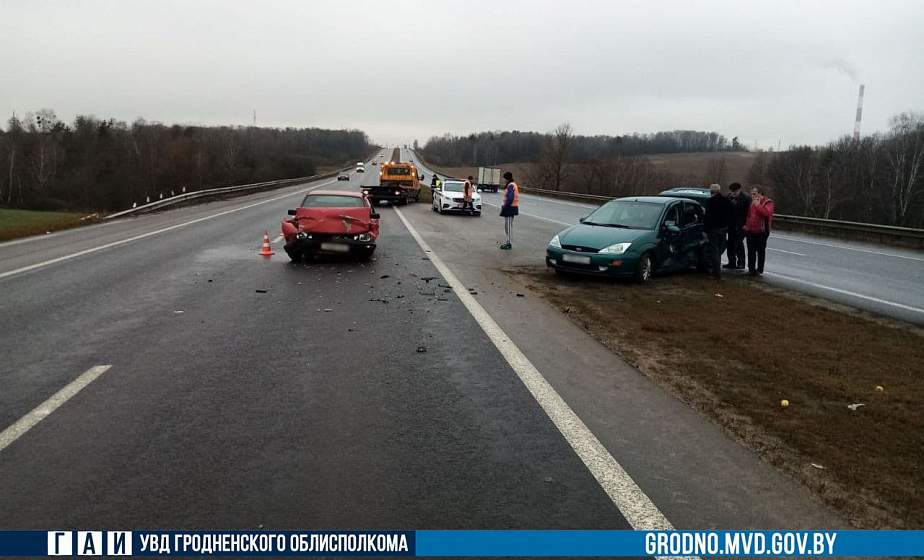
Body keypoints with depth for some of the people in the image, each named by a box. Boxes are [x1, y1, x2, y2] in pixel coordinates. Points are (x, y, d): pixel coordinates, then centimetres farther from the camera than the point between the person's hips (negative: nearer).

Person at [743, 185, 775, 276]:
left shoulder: (767, 202, -7)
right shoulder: (752, 202, 16)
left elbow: (767, 213, -25)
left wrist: (758, 205, -22)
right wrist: (746, 224, 13)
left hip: (761, 231, -7)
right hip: (750, 231, 7)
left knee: (760, 251, 2)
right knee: (751, 251, 8)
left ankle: (759, 270, 9)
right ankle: (751, 269, 16)